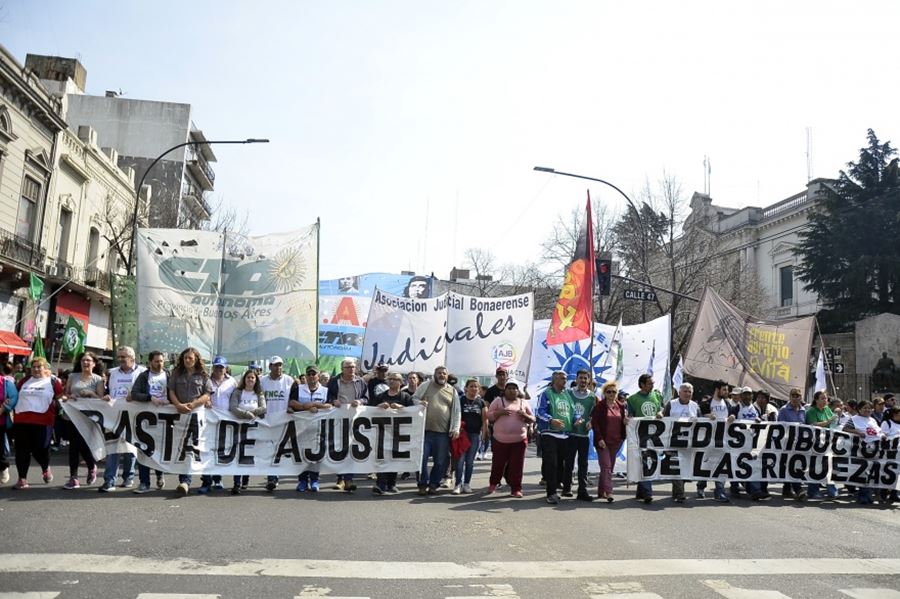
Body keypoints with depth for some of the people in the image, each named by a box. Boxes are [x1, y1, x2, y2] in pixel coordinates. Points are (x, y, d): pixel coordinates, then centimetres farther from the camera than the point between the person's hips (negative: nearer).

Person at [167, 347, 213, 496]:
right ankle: (184, 481, 5)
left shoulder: (203, 376, 7)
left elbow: (207, 394, 1)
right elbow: (171, 391, 7)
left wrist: (192, 404, -11)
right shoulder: (177, 374, 13)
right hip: (180, 414, 3)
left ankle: (185, 482, -15)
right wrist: (178, 405, -10)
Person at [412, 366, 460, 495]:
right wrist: (419, 403, -12)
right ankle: (423, 484, 12)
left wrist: (455, 429, 0)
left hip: (443, 432, 1)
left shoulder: (452, 391, 11)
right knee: (422, 459, -1)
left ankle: (433, 484, 19)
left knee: (440, 461, 4)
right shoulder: (426, 386, 8)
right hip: (425, 430, -1)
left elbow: (456, 412, 9)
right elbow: (414, 399, 10)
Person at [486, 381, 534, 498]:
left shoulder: (524, 403, 10)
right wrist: (500, 412, -16)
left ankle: (516, 489, 8)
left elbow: (532, 419, 12)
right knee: (498, 463, 8)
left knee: (517, 465, 0)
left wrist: (525, 416, -9)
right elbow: (489, 416, 2)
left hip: (519, 439, 1)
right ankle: (493, 484, 29)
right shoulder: (498, 401, 4)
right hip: (501, 439, -1)